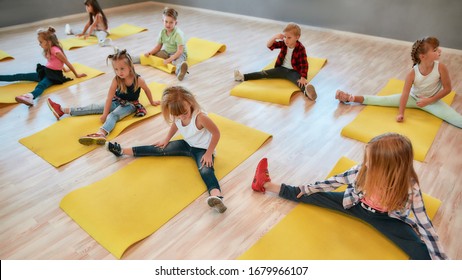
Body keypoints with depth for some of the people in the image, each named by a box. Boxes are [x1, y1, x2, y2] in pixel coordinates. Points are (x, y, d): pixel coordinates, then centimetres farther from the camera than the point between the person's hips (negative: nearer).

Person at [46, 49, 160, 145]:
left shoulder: (139, 80, -24)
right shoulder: (116, 80, -18)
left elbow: (147, 90, -3)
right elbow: (109, 97, -17)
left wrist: (152, 102, 12)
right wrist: (105, 114, -18)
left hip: (130, 104, -4)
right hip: (117, 101, 4)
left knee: (113, 115, -31)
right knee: (95, 107, -3)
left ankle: (101, 133, -57)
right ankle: (63, 110, -2)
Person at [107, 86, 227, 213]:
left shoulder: (200, 117, -33)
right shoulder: (177, 117, -12)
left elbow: (216, 133, -24)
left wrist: (209, 154, -20)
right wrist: (167, 139, 15)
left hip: (202, 149, -6)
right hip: (187, 144, 6)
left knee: (206, 170, -35)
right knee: (160, 149, 1)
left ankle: (216, 196, -64)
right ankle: (123, 151, 11)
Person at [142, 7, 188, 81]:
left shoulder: (178, 34, -23)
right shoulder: (162, 32, -4)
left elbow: (180, 51, -28)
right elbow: (158, 46, 4)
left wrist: (169, 59, -36)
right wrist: (149, 53, -12)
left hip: (178, 54, -7)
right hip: (166, 52, 8)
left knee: (177, 60, -42)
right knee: (152, 55, -9)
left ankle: (179, 71, -75)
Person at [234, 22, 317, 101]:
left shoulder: (300, 48, -17)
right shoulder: (283, 43, -2)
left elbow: (304, 64, -21)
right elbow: (268, 45, -6)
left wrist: (303, 78, -34)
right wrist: (275, 37, -26)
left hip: (294, 71, -5)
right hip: (281, 68, 6)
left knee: (299, 81, -36)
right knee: (264, 73, -5)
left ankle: (307, 92, -68)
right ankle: (244, 77, -12)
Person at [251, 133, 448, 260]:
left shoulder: (410, 188, -31)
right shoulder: (363, 170, -24)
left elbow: (424, 225, -25)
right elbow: (334, 182, -11)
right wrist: (304, 189, -4)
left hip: (386, 218, -1)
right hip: (357, 205, 1)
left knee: (423, 253, -23)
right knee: (311, 196, -2)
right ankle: (266, 185, 10)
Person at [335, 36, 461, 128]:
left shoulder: (441, 67, -24)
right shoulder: (413, 73, -25)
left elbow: (447, 89, -12)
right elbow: (405, 94, -23)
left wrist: (429, 100, -19)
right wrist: (400, 113, -25)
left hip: (432, 101, 0)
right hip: (413, 97, 0)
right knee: (383, 100, -9)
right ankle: (351, 98, -6)